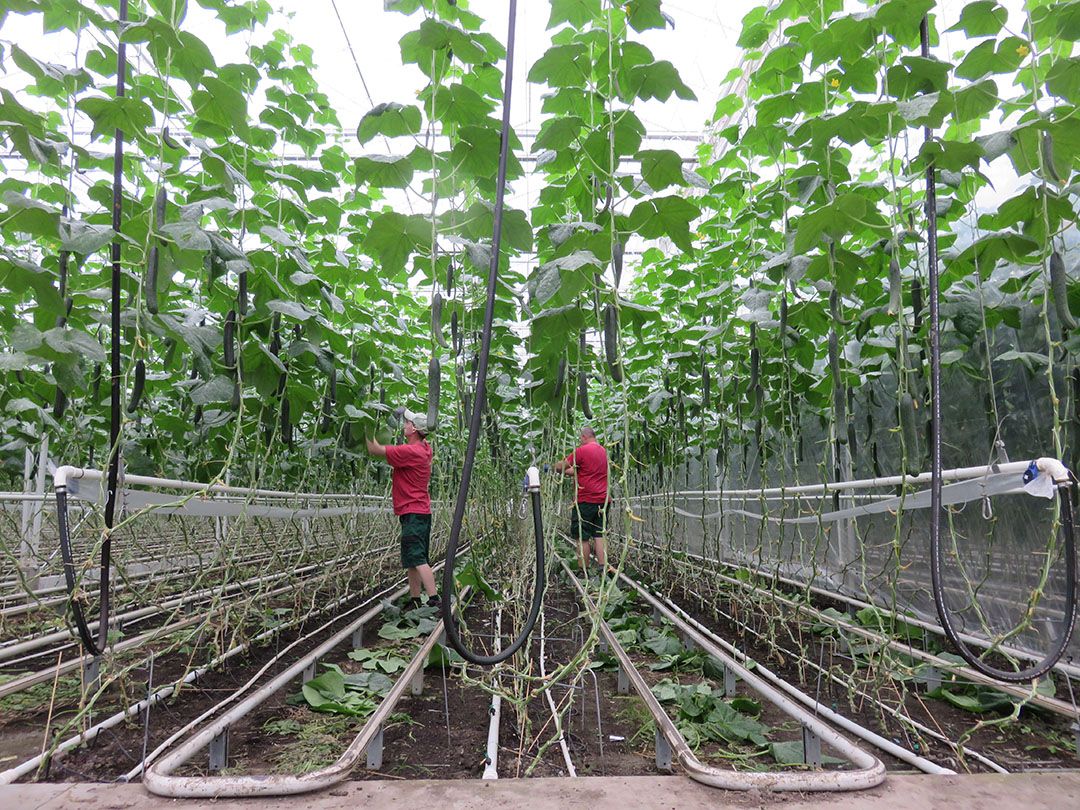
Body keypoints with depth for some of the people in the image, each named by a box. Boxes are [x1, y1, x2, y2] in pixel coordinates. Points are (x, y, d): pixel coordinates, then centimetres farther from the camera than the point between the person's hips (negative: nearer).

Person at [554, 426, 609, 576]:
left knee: (583, 537, 2)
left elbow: (560, 467, -6)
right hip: (603, 501, 7)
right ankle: (603, 569, 3)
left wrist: (555, 467, 15)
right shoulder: (603, 451, 14)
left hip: (586, 501, -7)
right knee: (599, 535, 8)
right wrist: (566, 471, 21)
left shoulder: (582, 450, -10)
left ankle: (584, 571, 6)